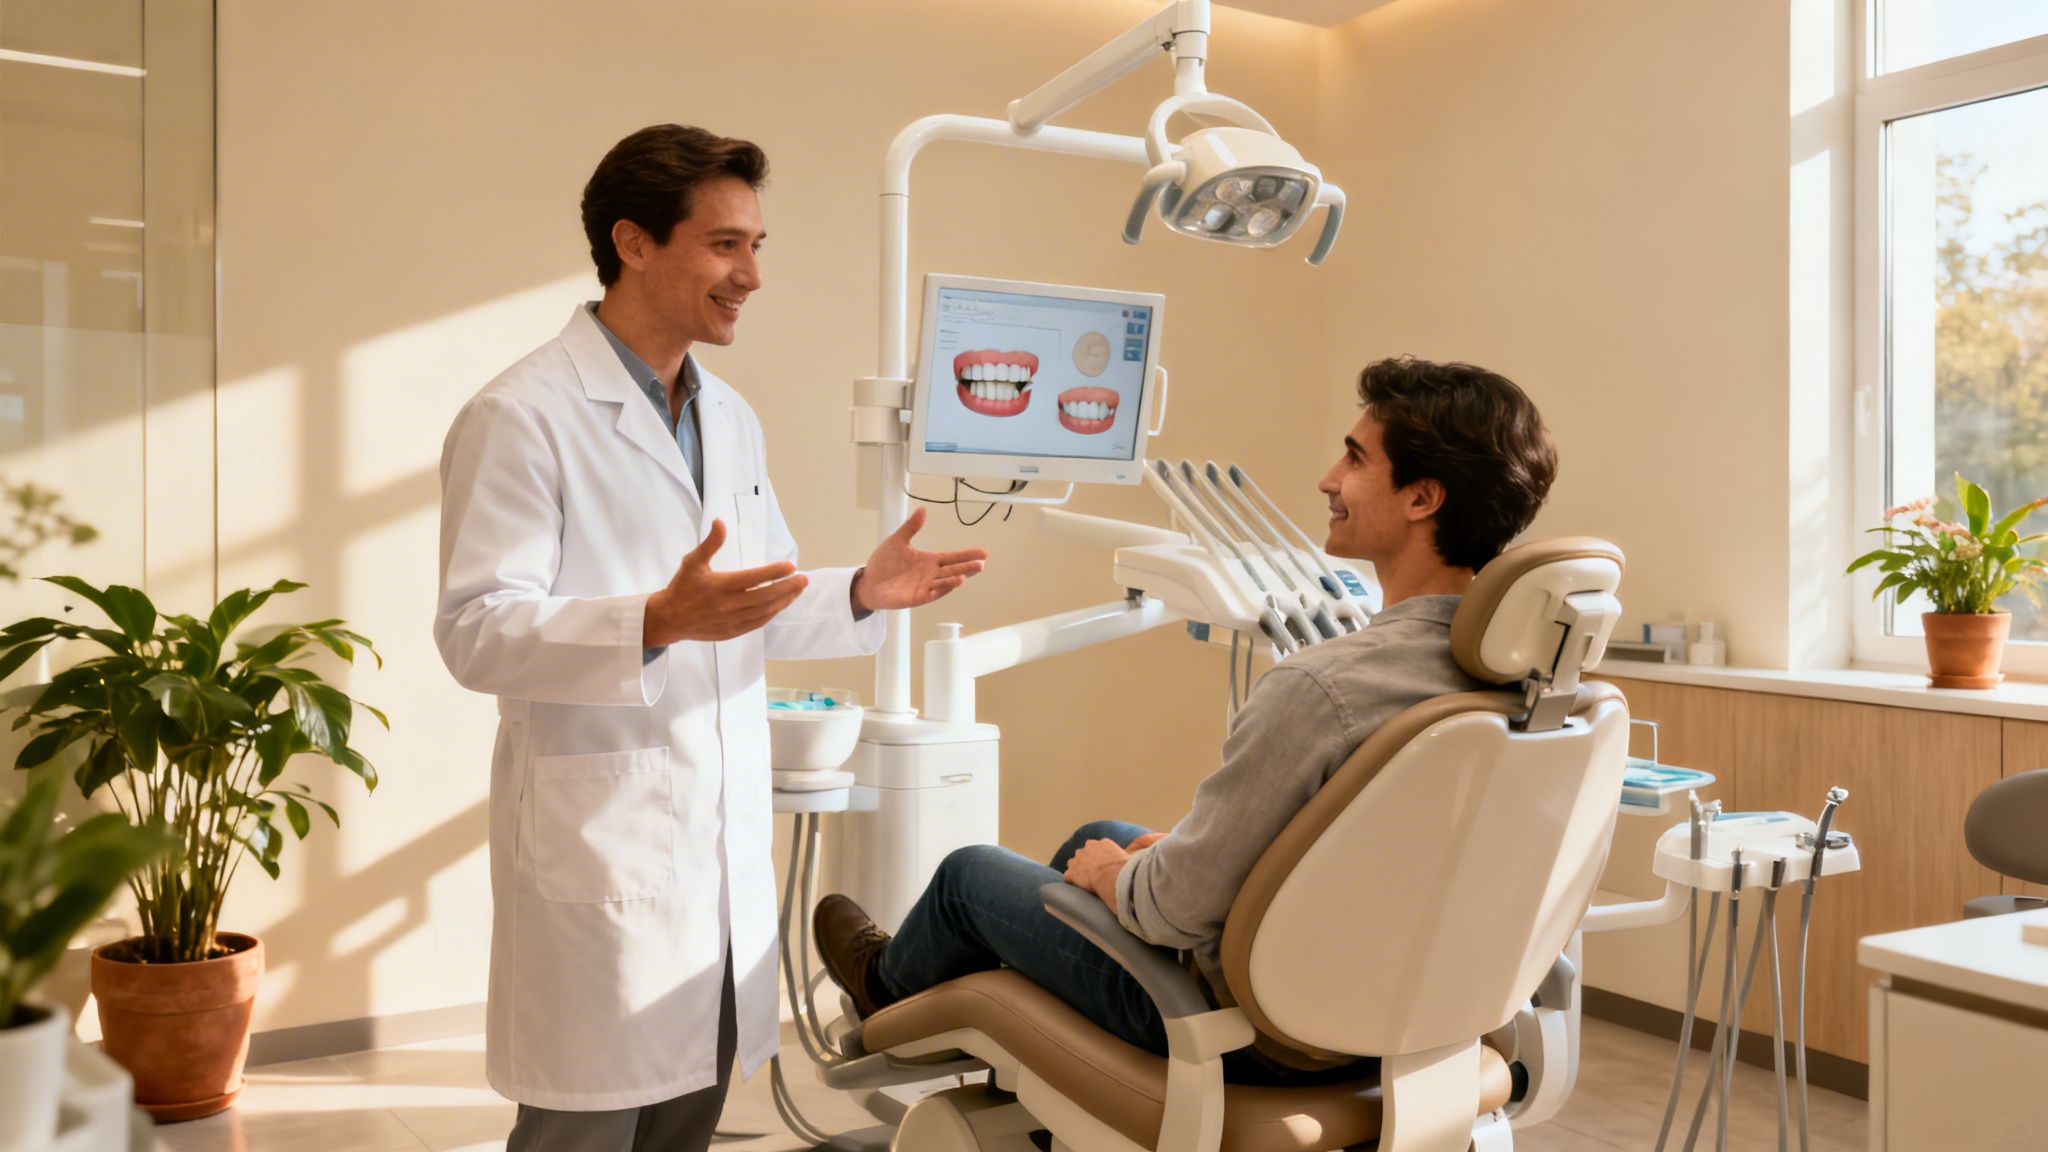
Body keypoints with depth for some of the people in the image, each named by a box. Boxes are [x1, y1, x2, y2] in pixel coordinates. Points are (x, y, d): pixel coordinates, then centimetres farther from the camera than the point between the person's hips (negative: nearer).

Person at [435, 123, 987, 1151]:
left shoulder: (730, 418, 15)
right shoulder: (522, 418, -11)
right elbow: (476, 631, -17)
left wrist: (862, 592, 1)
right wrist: (657, 622, -31)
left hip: (729, 838, 7)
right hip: (600, 844, -7)